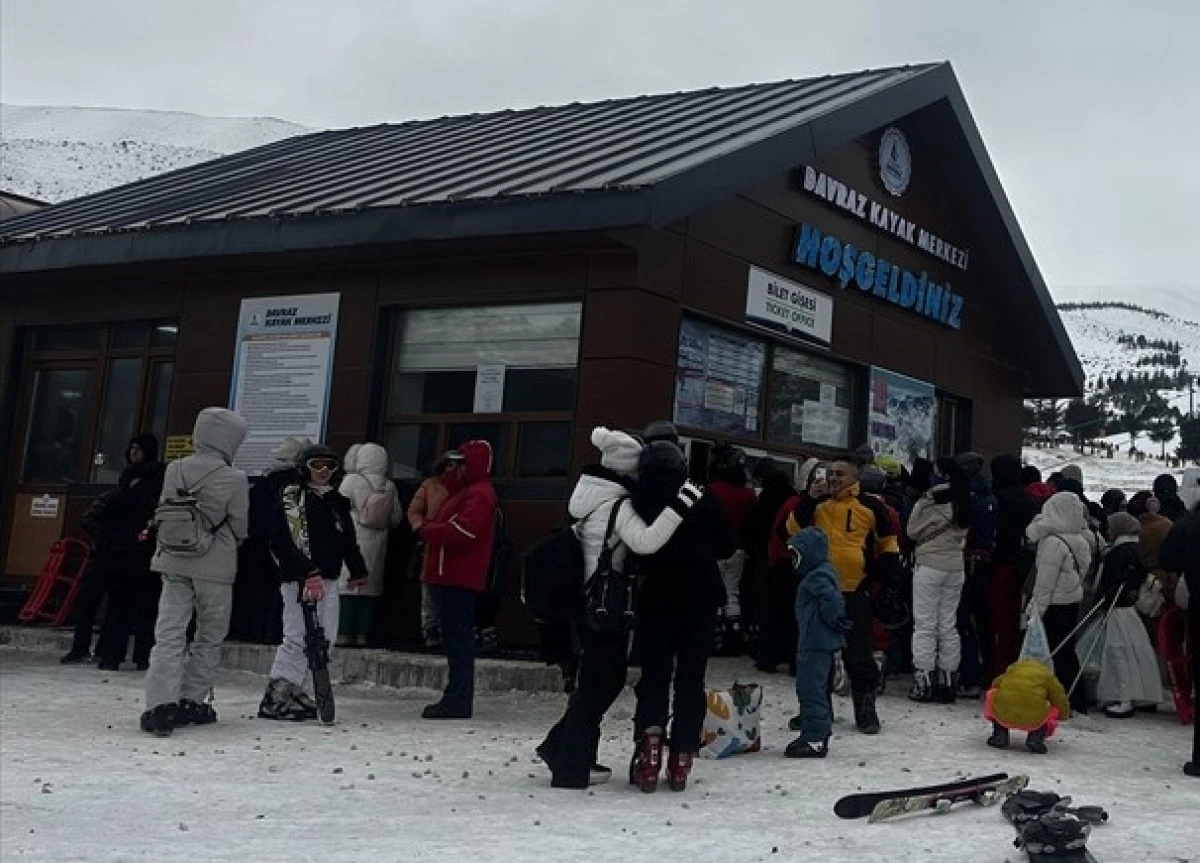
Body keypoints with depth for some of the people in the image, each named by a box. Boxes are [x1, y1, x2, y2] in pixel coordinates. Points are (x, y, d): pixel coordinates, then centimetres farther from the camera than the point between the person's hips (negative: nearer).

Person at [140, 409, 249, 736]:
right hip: (215, 566, -3)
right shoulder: (234, 479, -9)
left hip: (174, 562, 3)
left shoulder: (174, 470, 2)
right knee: (210, 636, 13)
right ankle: (191, 702, 17)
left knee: (169, 632, 2)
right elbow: (239, 527, -2)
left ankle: (160, 704, -10)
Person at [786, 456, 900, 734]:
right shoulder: (818, 504, 8)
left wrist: (887, 566, 0)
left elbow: (888, 540, 12)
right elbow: (795, 529, -2)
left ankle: (866, 709, 12)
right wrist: (807, 500, -11)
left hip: (856, 592, -3)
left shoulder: (870, 506, 2)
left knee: (858, 653, 0)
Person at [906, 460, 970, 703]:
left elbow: (912, 531, -3)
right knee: (948, 626, 12)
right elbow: (963, 536, 10)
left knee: (924, 626, 1)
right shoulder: (963, 506, 0)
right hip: (956, 568, 5)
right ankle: (948, 680, 15)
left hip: (930, 566, -5)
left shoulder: (928, 504, -15)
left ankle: (923, 680, -1)